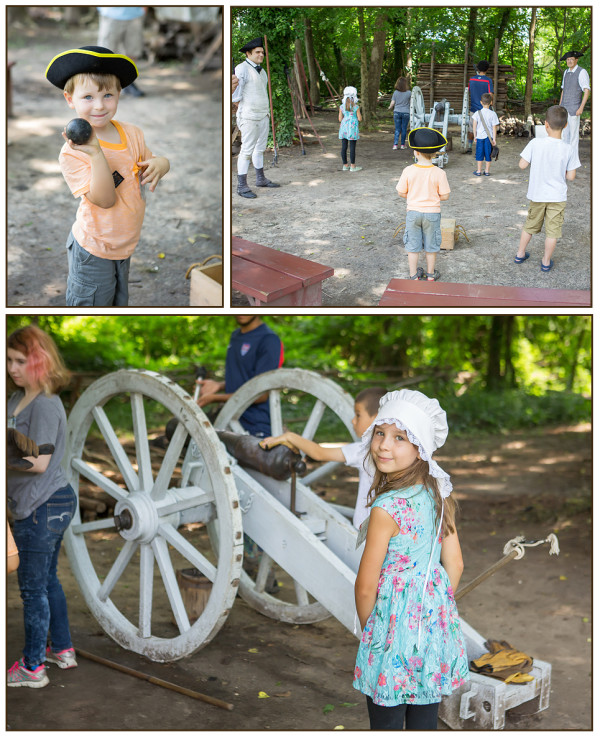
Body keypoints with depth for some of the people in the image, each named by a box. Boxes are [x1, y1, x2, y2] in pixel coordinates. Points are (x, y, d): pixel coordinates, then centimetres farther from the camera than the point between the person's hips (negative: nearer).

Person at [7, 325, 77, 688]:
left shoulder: (45, 406, -20)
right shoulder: (18, 398, 10)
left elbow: (38, 462, -24)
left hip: (42, 508, -10)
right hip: (56, 502, 10)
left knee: (33, 586, 2)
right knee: (48, 578, 21)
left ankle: (32, 667, 14)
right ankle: (62, 649, 36)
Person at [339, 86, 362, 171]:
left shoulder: (342, 107, 1)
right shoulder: (356, 107, -7)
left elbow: (340, 119, 3)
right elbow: (360, 119, -7)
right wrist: (360, 119, 16)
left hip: (344, 127, 4)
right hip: (353, 128, -4)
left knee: (344, 147, 7)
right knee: (352, 147, 0)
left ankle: (345, 165, 14)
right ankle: (352, 166, 1)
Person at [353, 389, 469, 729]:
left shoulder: (387, 509, -22)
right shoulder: (439, 495, -1)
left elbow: (366, 587, -15)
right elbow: (455, 565, 6)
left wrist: (366, 626, 2)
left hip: (396, 626, -7)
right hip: (437, 623, 7)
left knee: (386, 721, 9)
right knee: (426, 722, 18)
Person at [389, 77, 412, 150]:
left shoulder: (395, 92, -3)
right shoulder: (409, 93, -7)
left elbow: (392, 103, 0)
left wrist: (390, 108, 19)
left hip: (397, 112, 1)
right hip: (406, 113, -1)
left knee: (397, 129, 5)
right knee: (404, 129, 9)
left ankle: (395, 145, -5)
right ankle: (402, 144, 14)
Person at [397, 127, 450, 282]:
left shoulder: (408, 171, -13)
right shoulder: (439, 173, -15)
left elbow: (401, 192, -5)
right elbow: (445, 195, -11)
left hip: (413, 212, 0)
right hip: (432, 212, 0)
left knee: (413, 244, 13)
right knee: (431, 245, 15)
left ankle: (413, 274, 20)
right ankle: (430, 274, 26)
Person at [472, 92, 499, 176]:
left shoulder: (477, 113, -4)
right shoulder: (493, 114, -6)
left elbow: (474, 126, -3)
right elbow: (494, 128, -5)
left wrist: (475, 136, 7)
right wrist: (494, 139, -1)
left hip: (480, 137, 0)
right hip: (489, 137, 0)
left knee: (479, 153, 8)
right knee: (488, 154, 8)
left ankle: (478, 171, 12)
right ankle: (487, 171, 13)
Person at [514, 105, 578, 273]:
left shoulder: (536, 143, -15)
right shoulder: (568, 150, -13)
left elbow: (522, 164, -10)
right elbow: (571, 176, -8)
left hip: (537, 195, 2)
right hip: (557, 196, -1)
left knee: (530, 225, 21)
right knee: (553, 231, 11)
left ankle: (520, 254, 33)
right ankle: (546, 262, 19)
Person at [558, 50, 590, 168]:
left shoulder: (582, 72, -12)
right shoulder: (566, 72, 12)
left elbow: (587, 91, -17)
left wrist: (581, 108, -24)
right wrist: (559, 106, 19)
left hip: (574, 109, -8)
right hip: (564, 108, 8)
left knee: (574, 133, -4)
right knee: (564, 133, 11)